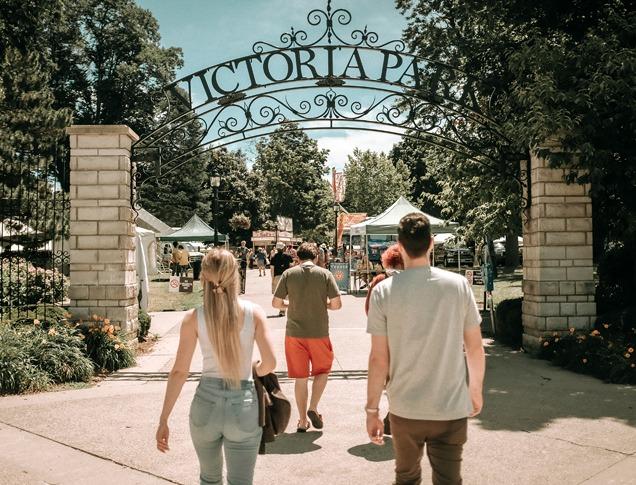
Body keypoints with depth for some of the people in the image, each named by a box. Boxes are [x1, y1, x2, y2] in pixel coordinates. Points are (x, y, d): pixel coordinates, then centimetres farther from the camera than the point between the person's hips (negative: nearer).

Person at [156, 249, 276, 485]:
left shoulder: (194, 318, -6)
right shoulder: (254, 312, -7)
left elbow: (179, 371, -6)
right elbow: (270, 362, -9)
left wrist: (163, 420, 0)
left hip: (206, 403, 2)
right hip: (244, 405, -1)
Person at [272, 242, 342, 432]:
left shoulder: (288, 274, -2)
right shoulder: (325, 274, -4)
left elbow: (276, 303, -1)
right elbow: (336, 304, -7)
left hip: (294, 333, 1)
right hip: (319, 332, -1)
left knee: (300, 377, 11)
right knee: (322, 370, 20)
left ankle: (302, 420, 17)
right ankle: (313, 408, 6)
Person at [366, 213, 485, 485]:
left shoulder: (384, 291, -9)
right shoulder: (458, 285, -6)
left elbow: (379, 358, -9)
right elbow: (475, 347, 1)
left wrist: (372, 410, 1)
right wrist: (476, 390, 17)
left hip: (405, 410, 0)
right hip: (452, 409, 0)